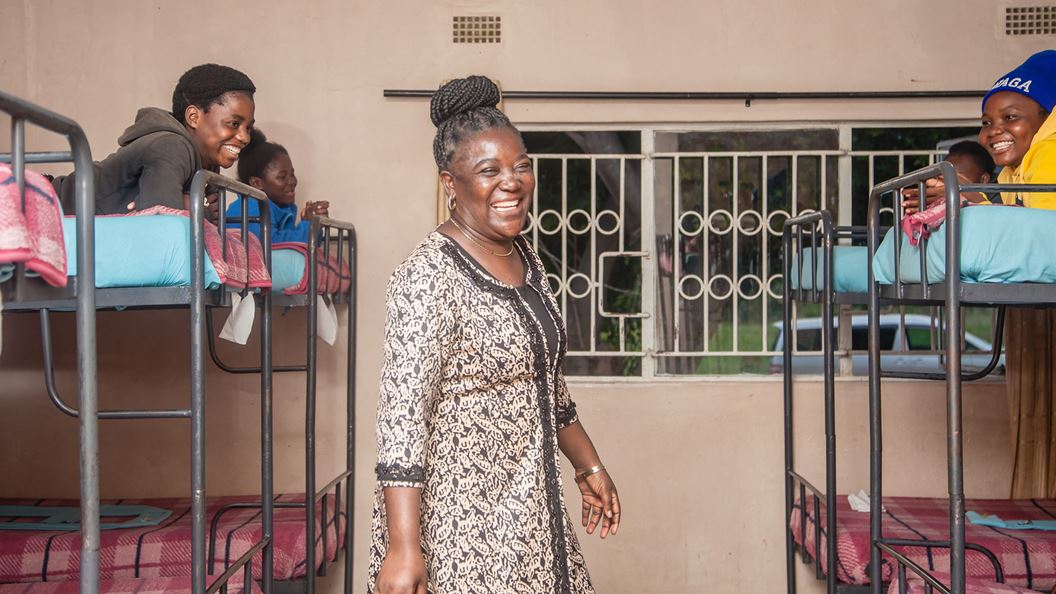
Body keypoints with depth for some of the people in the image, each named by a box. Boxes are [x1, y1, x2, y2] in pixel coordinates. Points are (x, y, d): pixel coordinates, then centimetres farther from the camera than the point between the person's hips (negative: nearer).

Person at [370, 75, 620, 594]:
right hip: (458, 520, -8)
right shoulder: (429, 275, -18)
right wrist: (403, 548, -27)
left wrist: (589, 466, 20)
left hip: (528, 509, 8)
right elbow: (403, 413, -23)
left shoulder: (525, 259, 7)